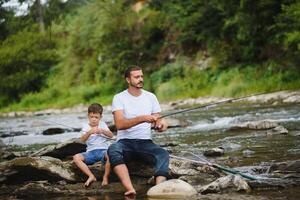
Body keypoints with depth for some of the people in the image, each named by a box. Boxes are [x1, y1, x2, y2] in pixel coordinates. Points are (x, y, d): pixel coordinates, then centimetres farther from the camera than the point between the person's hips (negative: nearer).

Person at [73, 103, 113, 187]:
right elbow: (83, 139, -9)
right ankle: (91, 176, -20)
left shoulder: (102, 125, 11)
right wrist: (89, 132, -29)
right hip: (91, 151, 1)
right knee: (76, 157, -25)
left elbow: (111, 135, -5)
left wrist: (102, 131, -26)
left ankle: (105, 177, -17)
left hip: (103, 150, -1)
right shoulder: (86, 126, 9)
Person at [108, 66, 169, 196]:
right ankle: (130, 189, -52)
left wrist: (160, 124, -17)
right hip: (125, 142, -2)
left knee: (163, 154, -29)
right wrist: (142, 118, -28)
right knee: (113, 150, -37)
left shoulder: (151, 97, 10)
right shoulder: (119, 98, -1)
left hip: (145, 142, 3)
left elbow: (157, 123, 9)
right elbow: (119, 124, -15)